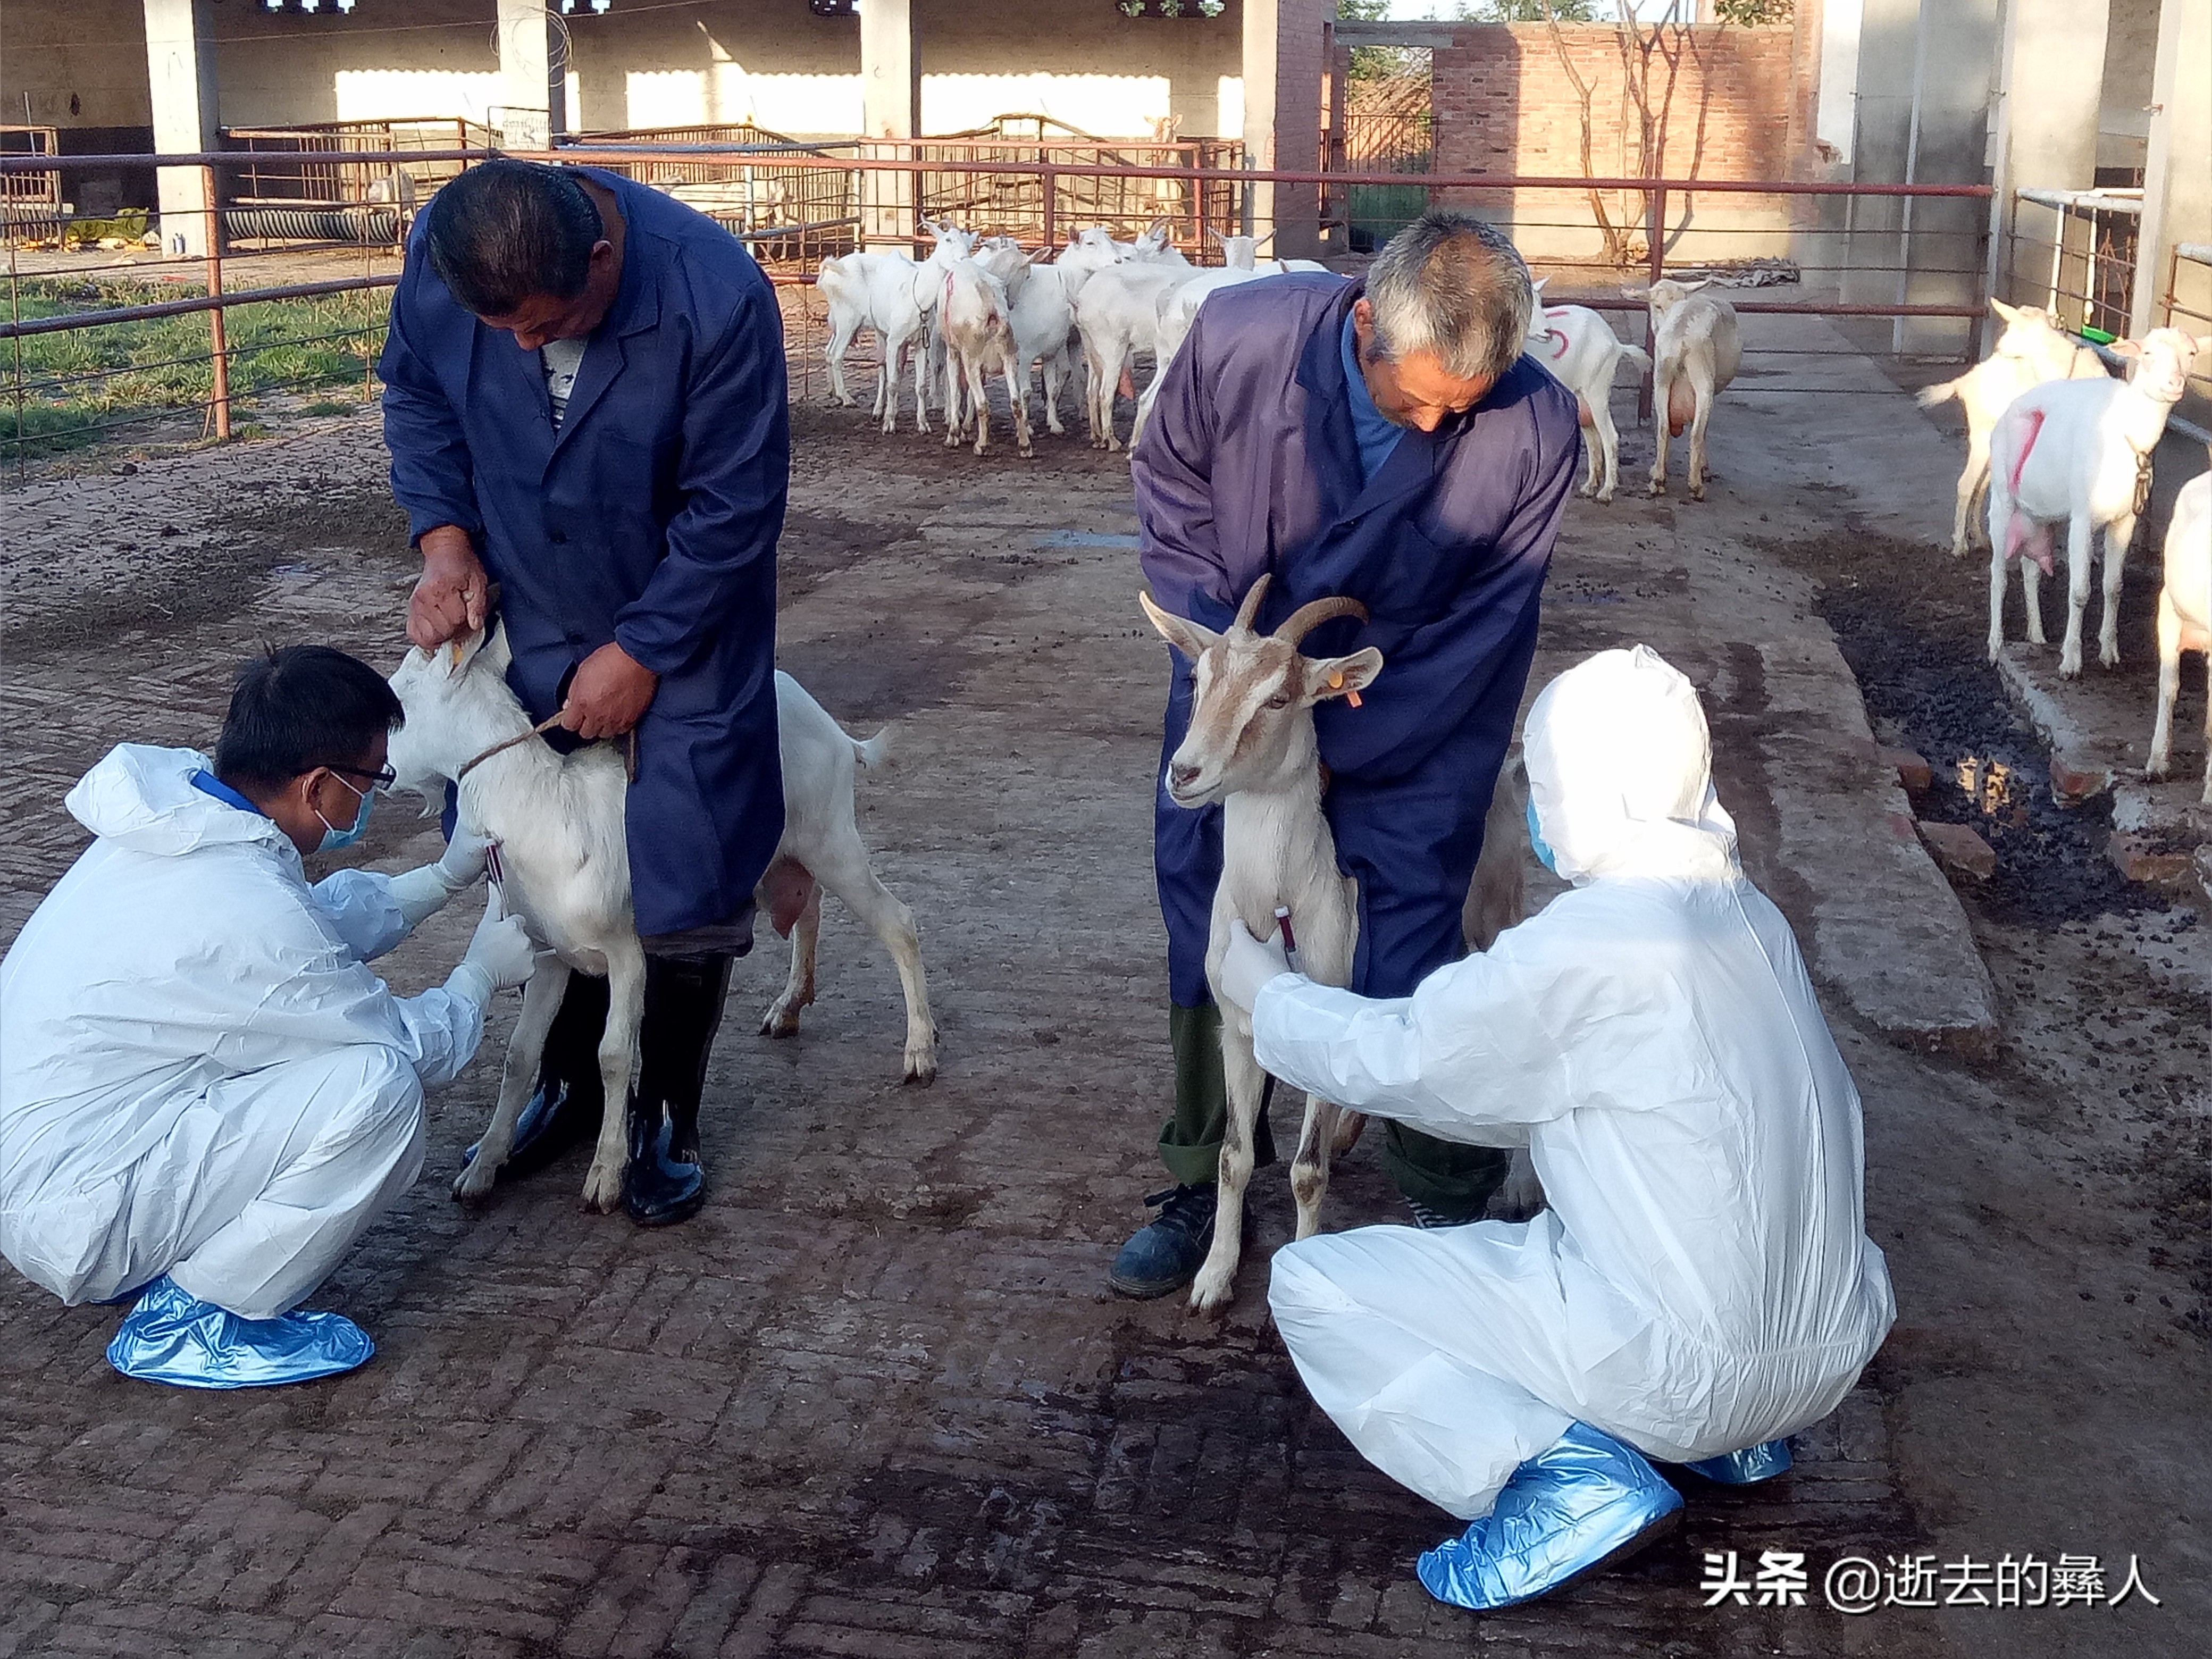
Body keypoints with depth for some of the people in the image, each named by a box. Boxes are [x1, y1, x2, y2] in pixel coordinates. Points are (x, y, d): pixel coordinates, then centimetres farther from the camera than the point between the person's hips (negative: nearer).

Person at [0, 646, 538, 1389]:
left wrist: (445, 877, 19)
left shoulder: (176, 818, 0)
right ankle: (189, 1320, -5)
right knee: (380, 1089, -21)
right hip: (73, 1223, -10)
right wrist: (481, 973, 8)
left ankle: (159, 1264, 16)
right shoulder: (245, 911, -26)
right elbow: (419, 1051, -10)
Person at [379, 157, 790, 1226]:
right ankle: (569, 1085, 31)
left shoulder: (716, 295, -30)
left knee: (687, 881, -2)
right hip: (529, 616, 4)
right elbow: (414, 390, 4)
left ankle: (667, 1117, 19)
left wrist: (639, 654, -16)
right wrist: (445, 535, -10)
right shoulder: (438, 256, -18)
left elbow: (734, 508, -22)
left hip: (681, 625, -3)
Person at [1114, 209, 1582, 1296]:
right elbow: (1170, 484, -6)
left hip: (1418, 717, -2)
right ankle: (1203, 1189, 26)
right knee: (1209, 934, 8)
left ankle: (1451, 1206, 17)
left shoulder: (1536, 427, -27)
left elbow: (1481, 631, -16)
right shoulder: (1238, 339, -25)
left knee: (1414, 963, -4)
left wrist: (1333, 754, -16)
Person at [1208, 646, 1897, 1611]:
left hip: (1693, 1370, -8)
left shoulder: (1590, 945, -20)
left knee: (1312, 1285, -1)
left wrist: (1266, 993, 12)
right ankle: (1739, 1433, 21)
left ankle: (1571, 1471, -11)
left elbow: (1400, 1059, -5)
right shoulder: (1745, 915, 6)